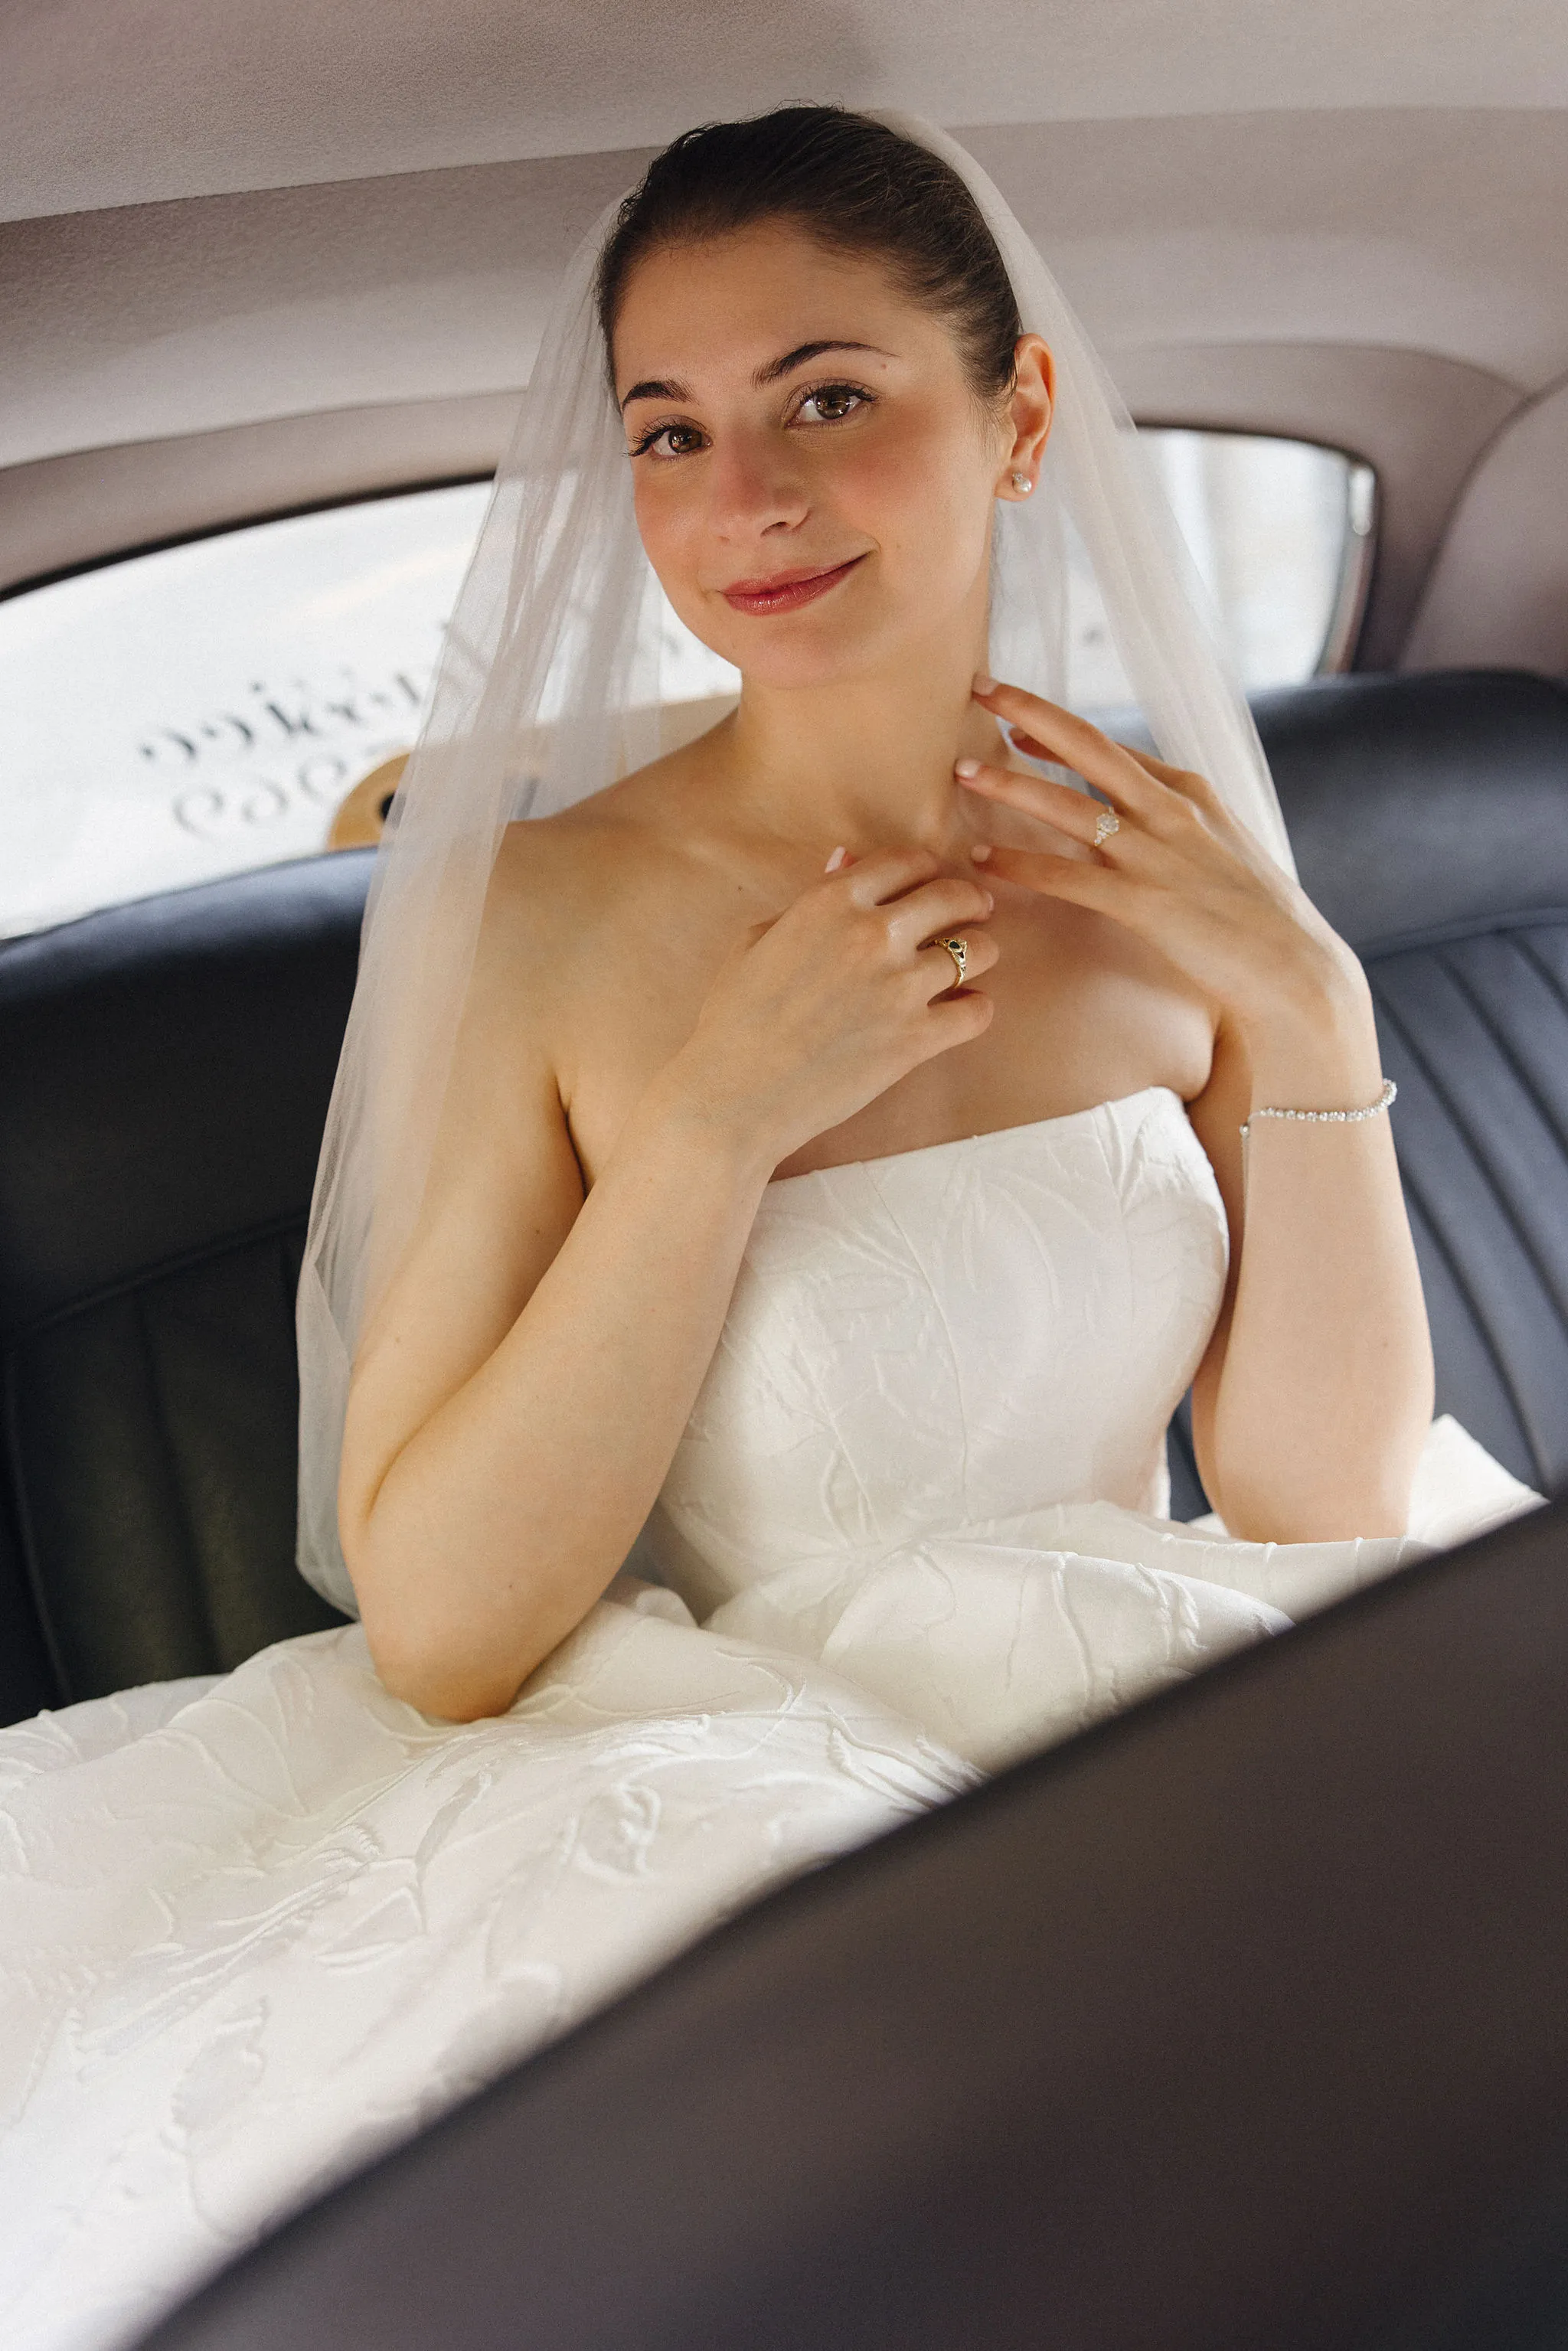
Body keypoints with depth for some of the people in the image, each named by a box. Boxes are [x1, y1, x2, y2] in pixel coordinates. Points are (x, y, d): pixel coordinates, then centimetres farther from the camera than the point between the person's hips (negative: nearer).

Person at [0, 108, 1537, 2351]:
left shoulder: (1162, 870, 0)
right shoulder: (533, 917, -12)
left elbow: (1334, 1513, -2)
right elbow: (435, 1633, -14)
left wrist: (1309, 1012, -13)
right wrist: (721, 1111, -21)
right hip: (725, 1818, -3)